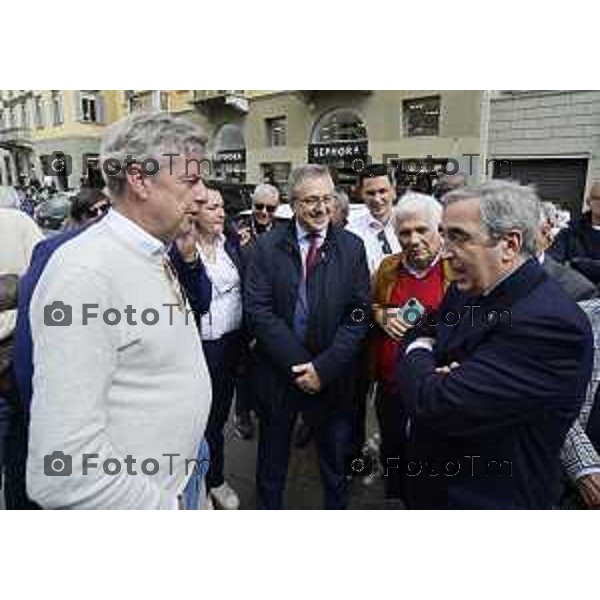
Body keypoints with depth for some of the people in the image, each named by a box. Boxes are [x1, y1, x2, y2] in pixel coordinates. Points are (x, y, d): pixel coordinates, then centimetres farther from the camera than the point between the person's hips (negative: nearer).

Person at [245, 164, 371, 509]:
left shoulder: (352, 247, -1)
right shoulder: (267, 246, -4)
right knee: (271, 464, 19)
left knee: (336, 466, 19)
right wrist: (299, 364, -16)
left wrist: (323, 367, -14)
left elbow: (358, 315, -6)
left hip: (333, 376, 1)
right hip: (278, 373, 0)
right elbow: (258, 311, -11)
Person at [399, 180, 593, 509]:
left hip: (488, 498, -7)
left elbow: (434, 404, -34)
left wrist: (418, 355, -13)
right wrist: (432, 371, -14)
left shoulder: (551, 323, -30)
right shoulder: (466, 289, -4)